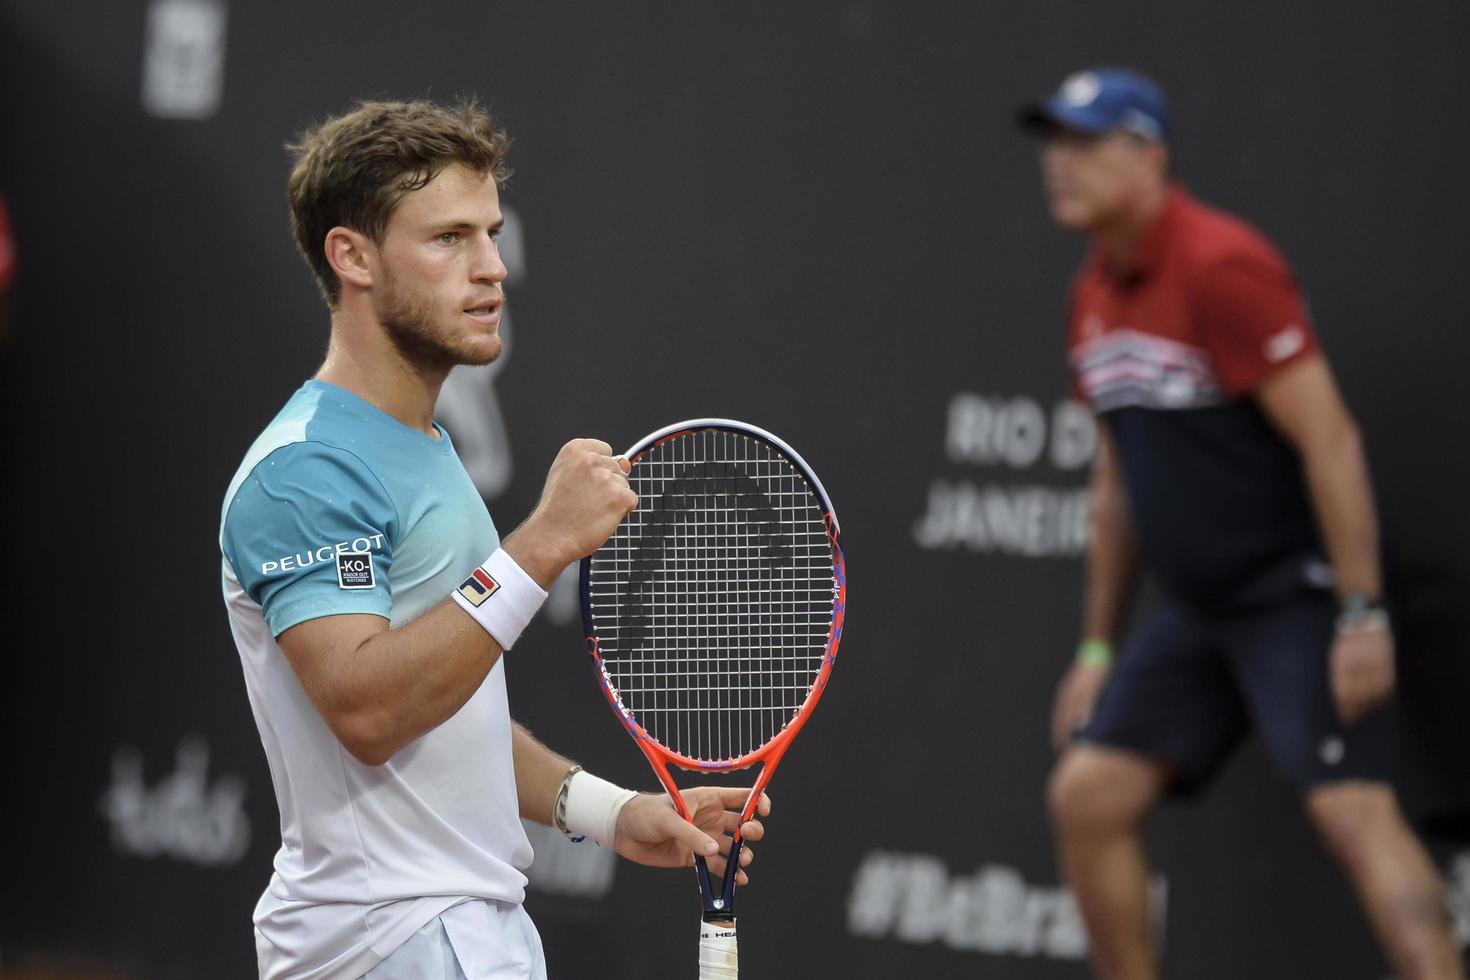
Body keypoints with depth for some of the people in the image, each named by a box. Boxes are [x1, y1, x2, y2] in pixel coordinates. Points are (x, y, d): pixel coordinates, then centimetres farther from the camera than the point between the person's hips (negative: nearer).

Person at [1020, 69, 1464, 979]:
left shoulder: (1222, 265, -17)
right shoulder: (1095, 296, 10)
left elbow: (1329, 439, -20)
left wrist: (1363, 617, -23)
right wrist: (1099, 647, 19)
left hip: (1297, 593, -9)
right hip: (1197, 613, 9)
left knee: (1351, 807, -20)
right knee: (1086, 795, 4)